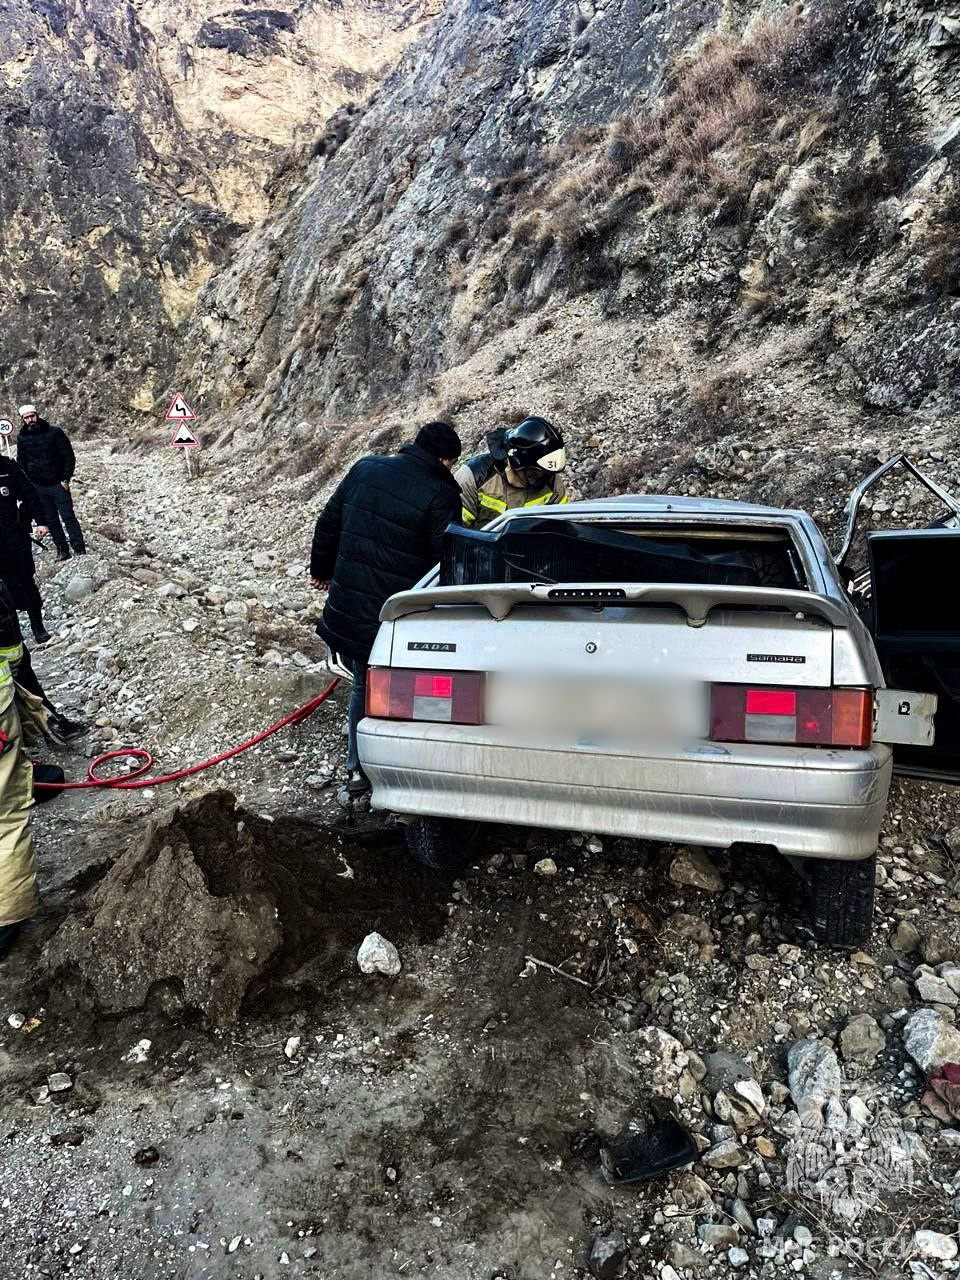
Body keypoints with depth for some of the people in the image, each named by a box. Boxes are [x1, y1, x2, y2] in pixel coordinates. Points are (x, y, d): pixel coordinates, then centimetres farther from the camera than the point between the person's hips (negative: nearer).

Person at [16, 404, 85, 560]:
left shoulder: (54, 432, -8)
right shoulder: (22, 437, 4)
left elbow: (69, 456, -6)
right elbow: (21, 461, 15)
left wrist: (66, 479, -10)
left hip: (58, 484, -4)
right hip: (38, 487, 4)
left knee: (68, 517, -4)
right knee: (51, 520, 8)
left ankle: (79, 549, -2)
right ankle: (62, 551, 15)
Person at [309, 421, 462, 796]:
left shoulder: (365, 467, 6)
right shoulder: (441, 493, -12)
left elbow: (328, 523, 14)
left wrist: (321, 569, 28)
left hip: (349, 606, 6)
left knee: (364, 685, 21)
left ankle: (357, 770, 29)